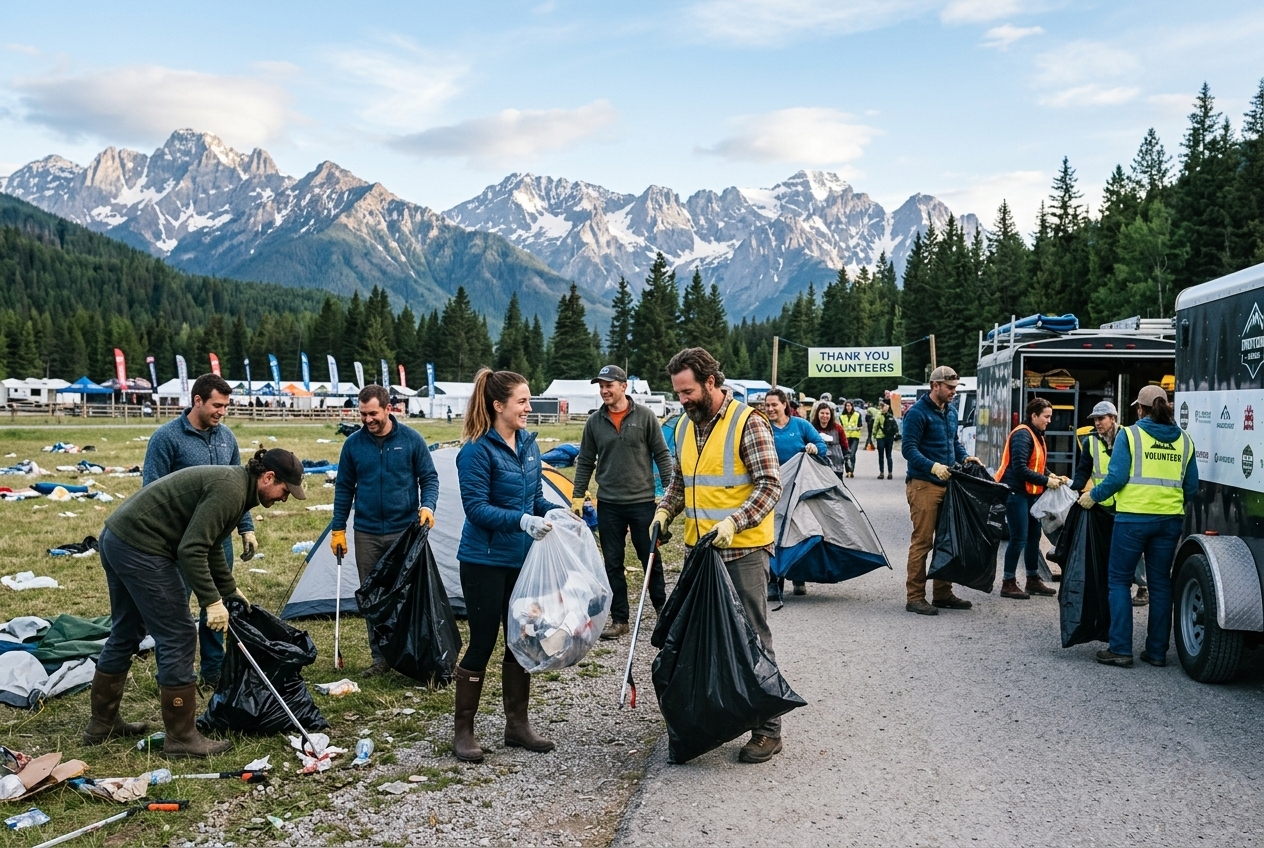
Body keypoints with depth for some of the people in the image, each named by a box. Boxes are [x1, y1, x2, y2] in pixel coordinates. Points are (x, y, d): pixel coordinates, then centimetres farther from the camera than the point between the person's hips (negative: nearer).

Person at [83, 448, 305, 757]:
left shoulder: (231, 481, 14)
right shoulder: (229, 490, -17)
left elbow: (210, 546, 26)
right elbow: (191, 550, -23)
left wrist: (230, 590, 33)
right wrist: (211, 601, -19)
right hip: (140, 547, -11)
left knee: (125, 634, 22)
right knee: (177, 638, -3)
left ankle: (102, 723, 35)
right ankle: (181, 738, 5)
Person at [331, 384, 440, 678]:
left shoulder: (411, 439, -5)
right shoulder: (353, 444, 1)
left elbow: (429, 478, 2)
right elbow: (344, 488, 9)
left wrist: (427, 505, -17)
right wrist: (338, 530, 7)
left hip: (404, 531, -2)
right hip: (367, 533, 2)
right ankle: (380, 657, 16)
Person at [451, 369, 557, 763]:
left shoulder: (528, 443, 7)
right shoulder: (478, 450, -16)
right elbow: (477, 507, -20)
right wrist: (522, 520, -31)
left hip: (522, 559, 7)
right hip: (485, 561, -7)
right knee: (483, 641, 0)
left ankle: (517, 725, 26)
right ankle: (462, 731, 15)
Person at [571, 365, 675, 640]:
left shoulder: (645, 416, -5)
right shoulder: (594, 422, 3)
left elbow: (662, 455, -1)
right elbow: (585, 462, 10)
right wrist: (577, 497, 6)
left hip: (643, 501, -2)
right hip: (609, 505, 3)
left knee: (651, 559, 8)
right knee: (613, 564, 6)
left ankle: (662, 608, 28)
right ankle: (619, 620, 15)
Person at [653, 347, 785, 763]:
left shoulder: (748, 423, -11)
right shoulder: (684, 426, 11)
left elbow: (770, 485, -14)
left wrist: (733, 522, -26)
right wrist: (664, 511, 5)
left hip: (743, 550, -7)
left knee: (752, 637, -1)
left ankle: (767, 729, 7)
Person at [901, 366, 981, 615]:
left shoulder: (951, 412, 15)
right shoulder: (917, 413, -11)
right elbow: (908, 448, -16)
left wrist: (964, 457, 6)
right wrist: (932, 466, -28)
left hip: (946, 483, 8)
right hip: (923, 485, -8)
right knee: (922, 541, -6)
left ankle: (943, 593, 21)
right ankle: (915, 597, 0)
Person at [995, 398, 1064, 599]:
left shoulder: (1037, 435, 15)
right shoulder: (1022, 435, -16)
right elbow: (1020, 468, -23)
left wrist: (1050, 475, 2)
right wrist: (1045, 481, -20)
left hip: (1030, 494, 10)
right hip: (1016, 492, -10)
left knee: (1034, 537, 15)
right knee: (1019, 538, -7)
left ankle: (1033, 579, 26)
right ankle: (1008, 583, 1)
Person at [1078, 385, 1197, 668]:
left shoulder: (1130, 434, -5)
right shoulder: (1184, 440, 8)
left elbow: (1117, 477, -11)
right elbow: (1191, 487, 9)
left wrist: (1093, 496, 2)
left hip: (1133, 517, -4)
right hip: (1170, 520, 4)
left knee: (1119, 580, 5)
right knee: (1160, 583, 12)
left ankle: (1120, 649, 2)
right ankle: (1157, 651, 16)